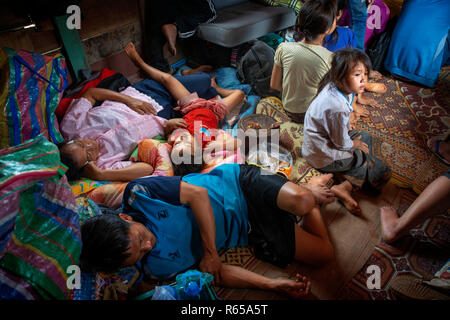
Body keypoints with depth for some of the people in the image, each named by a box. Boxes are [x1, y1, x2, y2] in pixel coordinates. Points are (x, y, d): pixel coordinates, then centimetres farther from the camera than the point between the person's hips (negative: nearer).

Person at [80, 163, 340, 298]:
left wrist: (210, 250, -18)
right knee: (323, 254, -9)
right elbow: (219, 273, -10)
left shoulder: (137, 193, -17)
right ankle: (311, 194, 19)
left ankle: (312, 190, 12)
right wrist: (274, 285, -17)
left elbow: (197, 193, -18)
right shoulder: (157, 267, -12)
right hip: (248, 229, 0)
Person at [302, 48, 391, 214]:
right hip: (324, 156, -9)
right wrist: (353, 144, 0)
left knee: (366, 138, 22)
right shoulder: (336, 107, -34)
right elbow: (341, 143, -19)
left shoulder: (336, 88, -6)